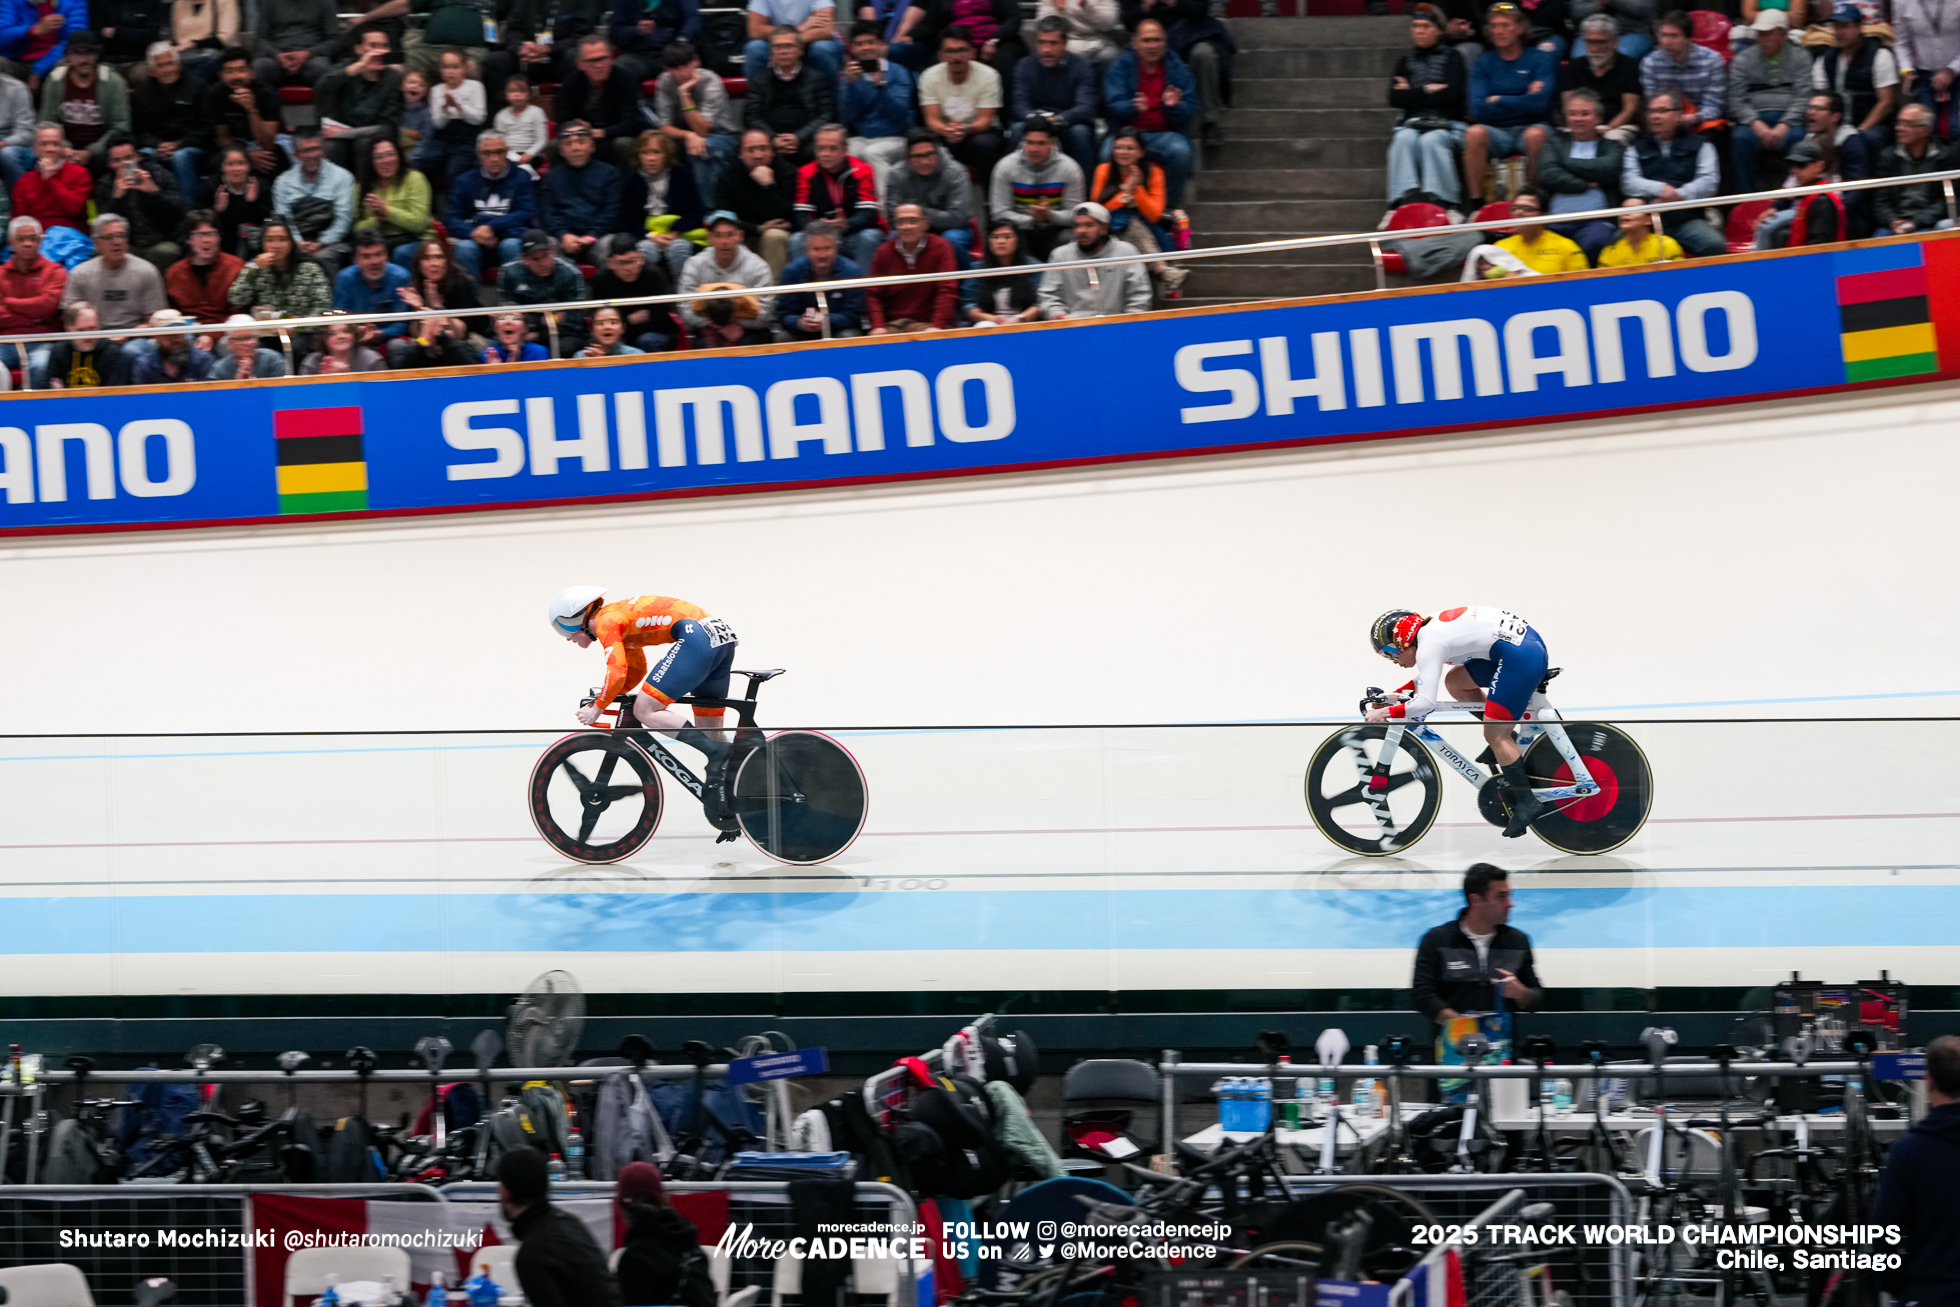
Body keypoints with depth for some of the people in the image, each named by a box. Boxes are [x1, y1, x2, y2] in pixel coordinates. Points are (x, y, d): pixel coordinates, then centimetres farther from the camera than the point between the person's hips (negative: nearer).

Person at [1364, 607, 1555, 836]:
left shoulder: (1429, 645, -12)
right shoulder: (1431, 630, 16)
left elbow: (1426, 703, -19)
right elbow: (1425, 678, 33)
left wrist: (1386, 712, -8)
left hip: (1521, 656, -10)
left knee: (1495, 737, -6)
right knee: (1455, 681, 18)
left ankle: (1527, 802, -1)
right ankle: (1507, 744, 21)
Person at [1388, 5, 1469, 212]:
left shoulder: (1451, 58, 9)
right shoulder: (1405, 62, 20)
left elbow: (1452, 96, -7)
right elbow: (1395, 99, 6)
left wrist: (1413, 94, 0)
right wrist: (1428, 91, -3)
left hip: (1449, 125, -3)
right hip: (1413, 123, 3)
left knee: (1431, 140, -36)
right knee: (1403, 139, -32)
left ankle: (1440, 201, -45)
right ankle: (1407, 197, -46)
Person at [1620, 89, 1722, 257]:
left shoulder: (1699, 146, 18)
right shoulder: (1638, 149, 23)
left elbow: (1709, 182, 3)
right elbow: (1628, 183, 7)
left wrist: (1679, 195, -12)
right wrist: (1659, 189, -12)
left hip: (1687, 219, -1)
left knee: (1715, 246, -31)